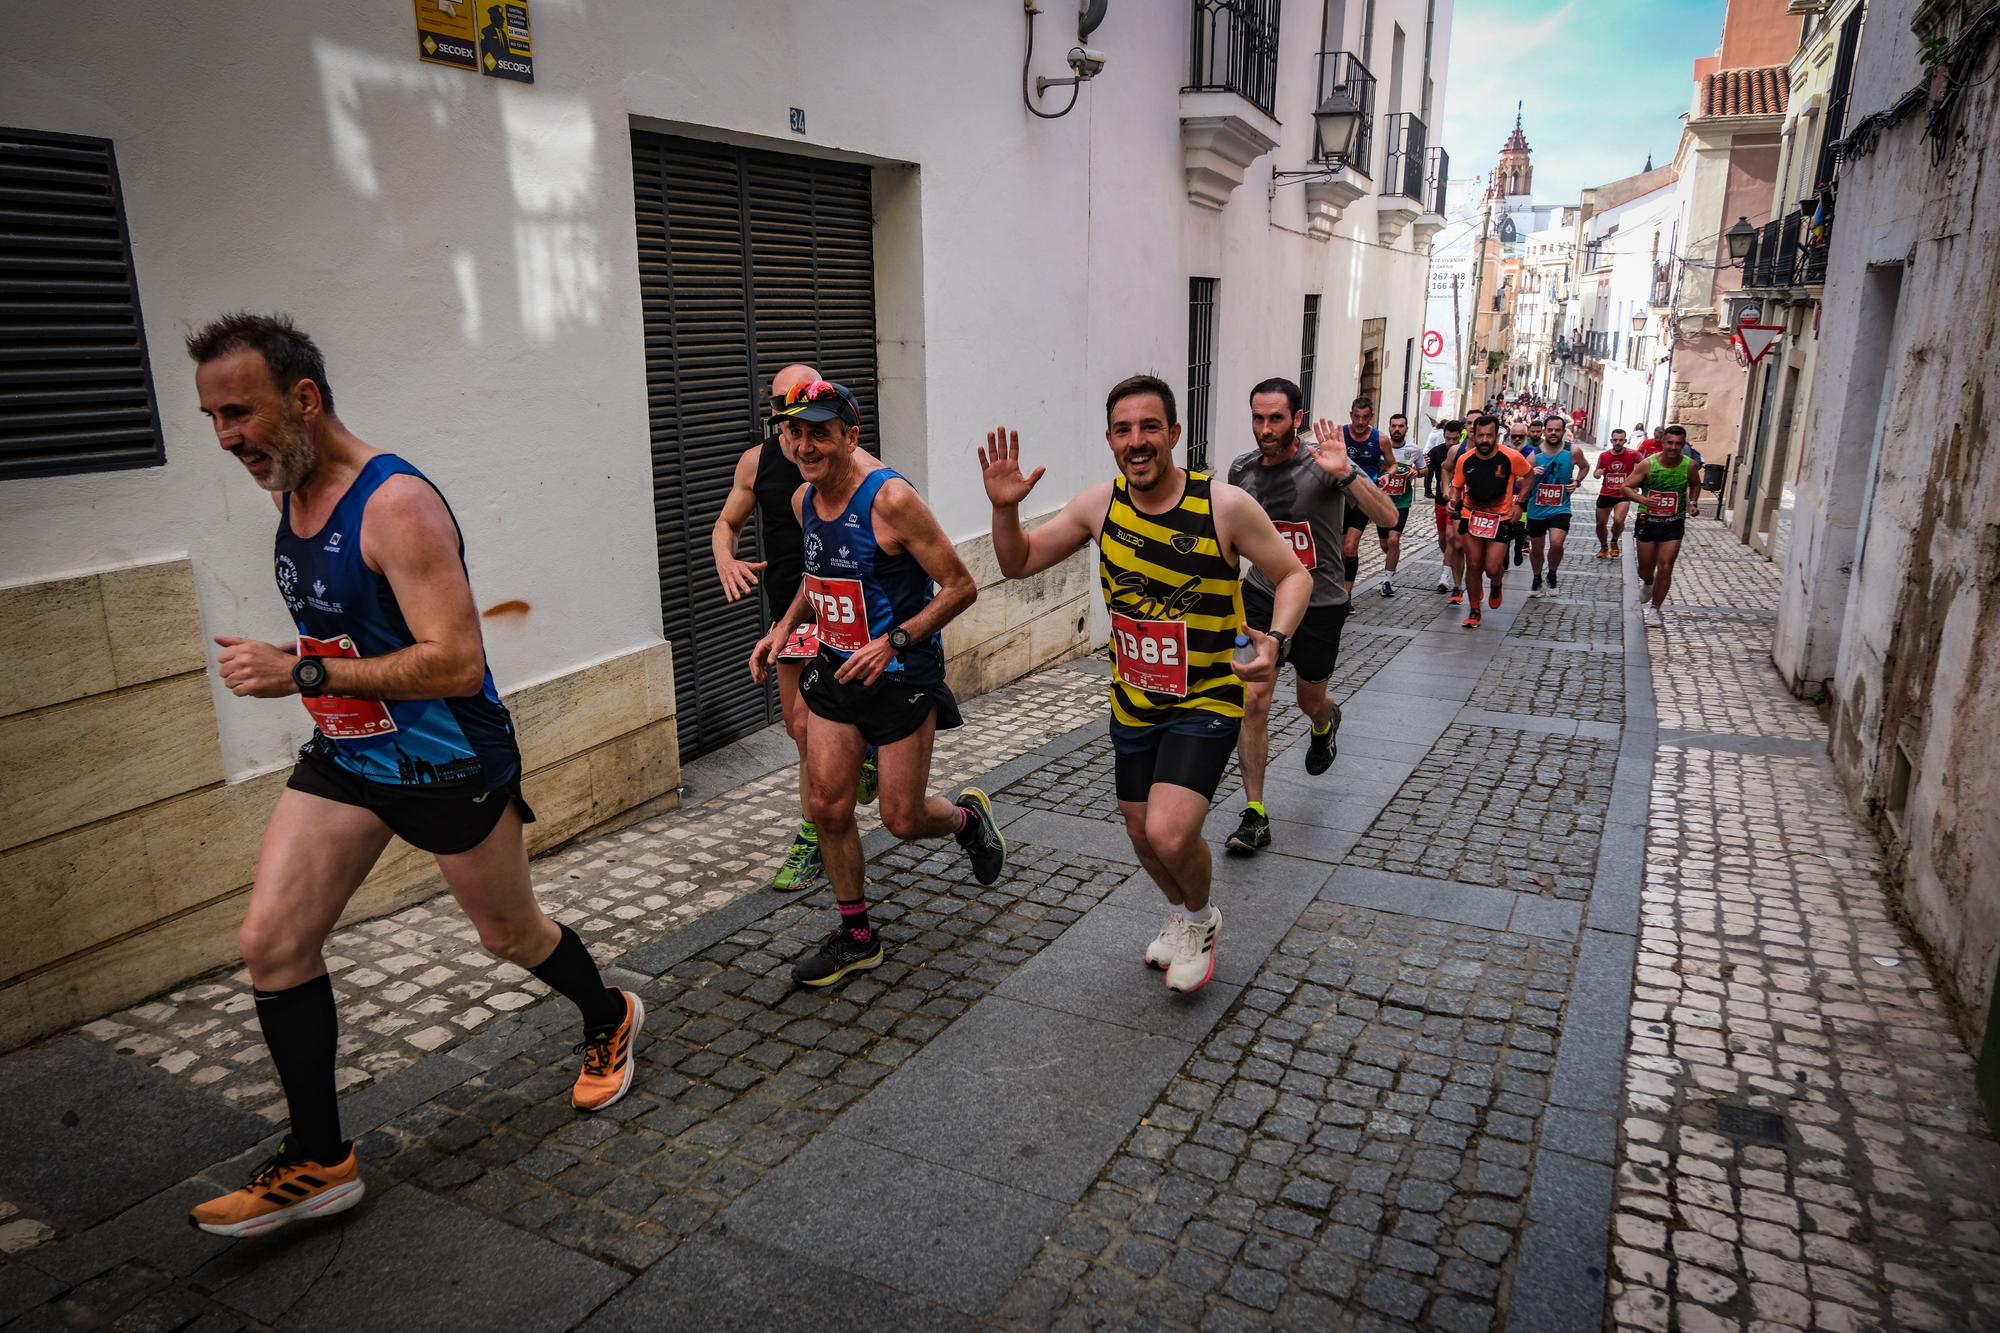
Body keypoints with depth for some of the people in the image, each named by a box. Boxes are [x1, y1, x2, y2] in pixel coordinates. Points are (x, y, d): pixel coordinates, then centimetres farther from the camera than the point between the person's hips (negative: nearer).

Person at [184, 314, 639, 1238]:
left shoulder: (398, 505, -24)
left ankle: (609, 1021, 42)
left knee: (510, 934, 11)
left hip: (451, 767, -7)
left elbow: (458, 665, -30)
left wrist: (301, 674, -30)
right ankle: (318, 1162, 15)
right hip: (344, 758, 8)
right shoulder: (288, 493, 4)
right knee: (270, 943, 0)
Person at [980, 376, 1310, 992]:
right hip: (1133, 701, 5)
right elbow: (1019, 564, 2)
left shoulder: (1225, 506, -18)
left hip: (1206, 700, -5)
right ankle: (1183, 915, 50)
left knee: (1170, 834, -19)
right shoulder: (1099, 503, -6)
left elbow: (1293, 576, -7)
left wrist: (1275, 640, -26)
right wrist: (1005, 507, -17)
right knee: (1141, 831, 18)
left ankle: (1201, 918, 16)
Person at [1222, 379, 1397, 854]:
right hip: (1262, 596, 2)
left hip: (1320, 603, -2)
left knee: (1310, 701, 18)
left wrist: (1345, 474, -43)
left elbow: (1387, 516, -30)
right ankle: (1254, 816, -3)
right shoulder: (1242, 470, -5)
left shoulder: (1322, 465, -18)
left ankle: (1325, 724, 59)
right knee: (1252, 699, -12)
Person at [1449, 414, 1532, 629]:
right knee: (1473, 565, 2)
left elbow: (1528, 475, 3)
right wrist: (1453, 501, -15)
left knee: (1492, 568, -8)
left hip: (1501, 517, -2)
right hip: (1471, 515, 2)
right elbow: (1457, 487, 6)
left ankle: (1496, 585, 31)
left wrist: (1518, 503, -3)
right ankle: (1474, 611, 19)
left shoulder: (1511, 457, -15)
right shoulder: (1464, 459, -9)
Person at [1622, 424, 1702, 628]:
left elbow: (1695, 485, 14)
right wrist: (1643, 499, -29)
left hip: (1674, 523, 0)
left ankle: (1655, 609, 9)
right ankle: (1648, 583, 49)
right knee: (1646, 568, 11)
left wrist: (1693, 502, -2)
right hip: (1648, 521, 0)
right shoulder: (1648, 464, -14)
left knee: (1665, 567, -7)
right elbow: (1626, 487, -11)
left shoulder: (1689, 465, -8)